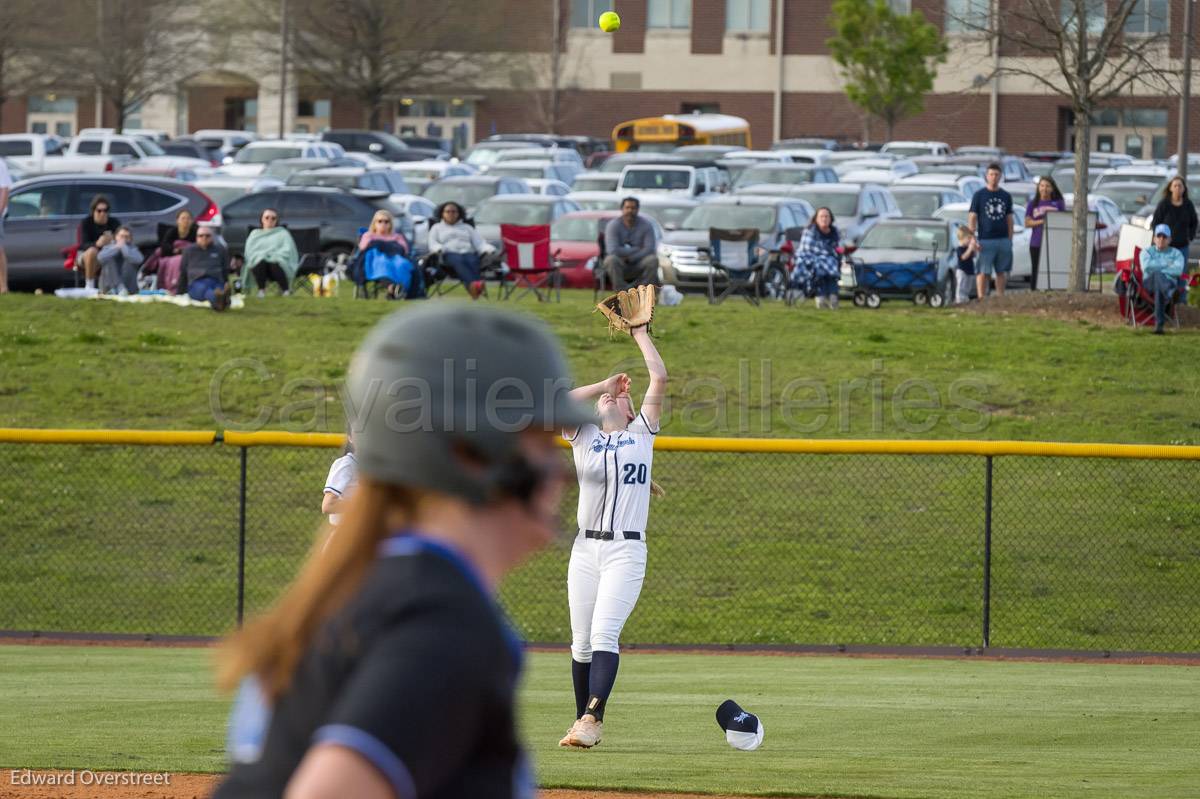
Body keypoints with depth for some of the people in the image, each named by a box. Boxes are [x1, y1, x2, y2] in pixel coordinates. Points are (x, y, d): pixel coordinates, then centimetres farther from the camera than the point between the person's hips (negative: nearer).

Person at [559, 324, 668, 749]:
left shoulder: (641, 433, 12)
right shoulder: (584, 436, 14)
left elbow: (659, 378, 4)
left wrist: (640, 332, 12)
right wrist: (603, 385, 7)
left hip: (627, 550, -3)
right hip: (586, 548, 3)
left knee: (604, 634, -16)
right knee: (582, 642, 2)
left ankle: (593, 718, -26)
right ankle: (582, 721, 10)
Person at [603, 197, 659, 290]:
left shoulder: (646, 226, -3)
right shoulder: (613, 225, -10)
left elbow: (650, 249, -12)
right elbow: (612, 250, -21)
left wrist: (630, 258, -20)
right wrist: (637, 249, -15)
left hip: (637, 267, 2)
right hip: (619, 265, -2)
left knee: (653, 260, -29)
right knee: (612, 259, -35)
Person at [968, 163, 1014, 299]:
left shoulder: (1006, 196, 12)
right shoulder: (979, 195, 1)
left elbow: (1009, 219, 16)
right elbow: (972, 218, -2)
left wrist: (1010, 239, 10)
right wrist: (972, 239, -10)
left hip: (1003, 240, 4)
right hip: (985, 240, -4)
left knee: (1001, 272, 6)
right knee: (983, 272, -5)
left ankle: (1000, 298, 12)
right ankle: (981, 299, -2)